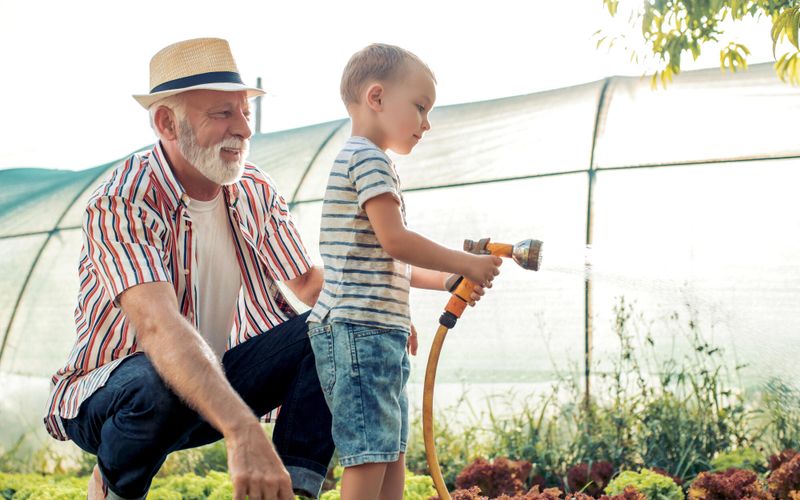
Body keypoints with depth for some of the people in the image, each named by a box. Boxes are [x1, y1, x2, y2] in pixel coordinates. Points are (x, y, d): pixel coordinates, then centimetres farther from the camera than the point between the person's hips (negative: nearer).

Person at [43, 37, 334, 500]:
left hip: (219, 378, 5)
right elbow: (157, 325, -38)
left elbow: (312, 284, 4)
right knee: (160, 383, -39)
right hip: (110, 395, -5)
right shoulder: (121, 203, -23)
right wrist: (242, 431, -52)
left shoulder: (258, 195, -2)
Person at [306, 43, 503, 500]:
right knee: (370, 453, -11)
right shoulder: (368, 158, -10)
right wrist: (466, 264, -10)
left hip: (380, 331, 11)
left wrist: (446, 280, 17)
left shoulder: (367, 162, 23)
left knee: (393, 451, 13)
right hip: (359, 329, -11)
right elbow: (394, 240, -19)